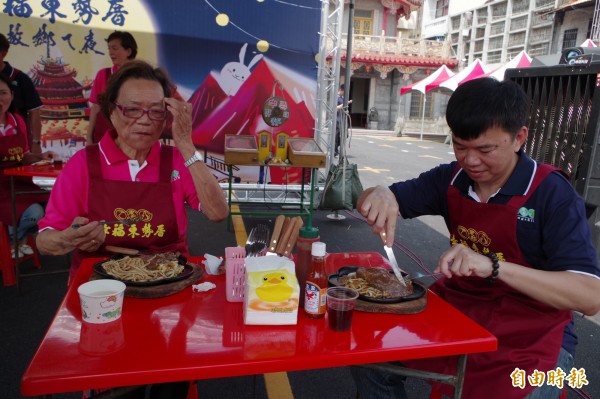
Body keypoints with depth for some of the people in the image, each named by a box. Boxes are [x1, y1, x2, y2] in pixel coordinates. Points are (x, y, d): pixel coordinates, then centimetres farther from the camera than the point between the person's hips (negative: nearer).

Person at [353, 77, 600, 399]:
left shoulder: (553, 194, -17)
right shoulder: (452, 178, -4)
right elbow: (378, 201, 1)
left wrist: (493, 266, -38)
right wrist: (379, 196, -24)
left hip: (530, 338, -3)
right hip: (457, 311, 4)